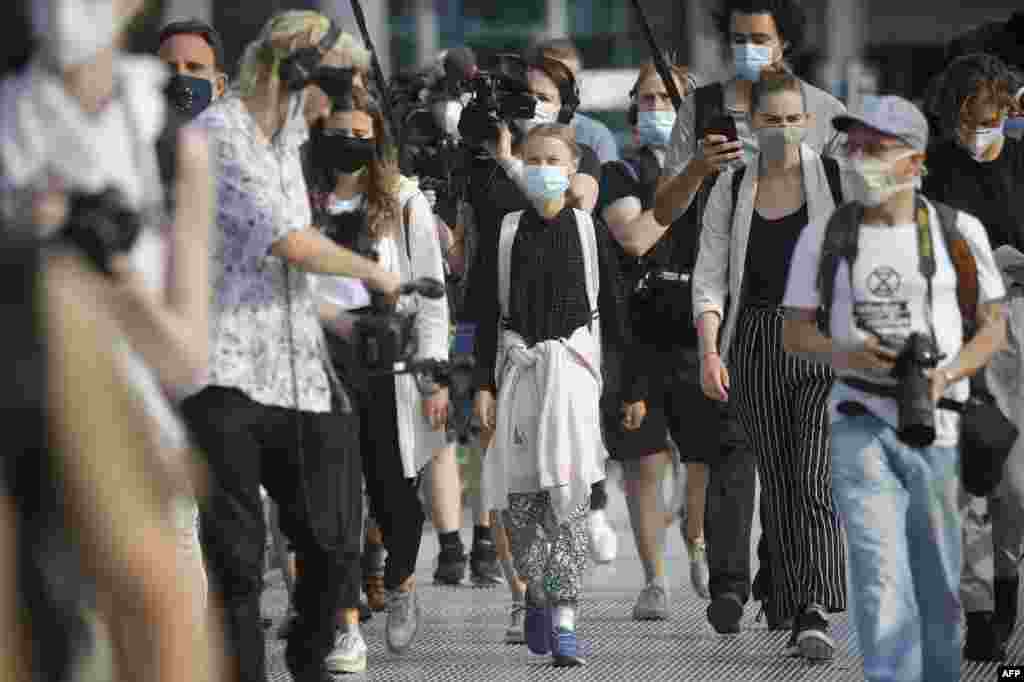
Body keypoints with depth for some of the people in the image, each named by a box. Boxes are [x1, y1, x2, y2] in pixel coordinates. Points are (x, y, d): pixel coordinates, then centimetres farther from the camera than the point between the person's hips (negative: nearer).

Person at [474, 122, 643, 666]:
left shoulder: (590, 233, 4)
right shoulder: (506, 233, 6)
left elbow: (615, 315, 7)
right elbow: (489, 314, 5)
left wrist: (633, 390, 8)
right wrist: (484, 385, -3)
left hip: (572, 367, -2)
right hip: (518, 368, 2)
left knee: (567, 495, -12)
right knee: (519, 500, 1)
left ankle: (563, 621, -14)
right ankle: (537, 592, 25)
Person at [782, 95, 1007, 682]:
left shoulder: (959, 232, 3)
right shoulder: (824, 237, 5)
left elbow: (994, 326, 7)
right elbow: (794, 332, 9)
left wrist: (946, 375, -13)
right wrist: (845, 355, -13)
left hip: (941, 428, 1)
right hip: (861, 424, -1)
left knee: (940, 587, 7)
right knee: (880, 576, -15)